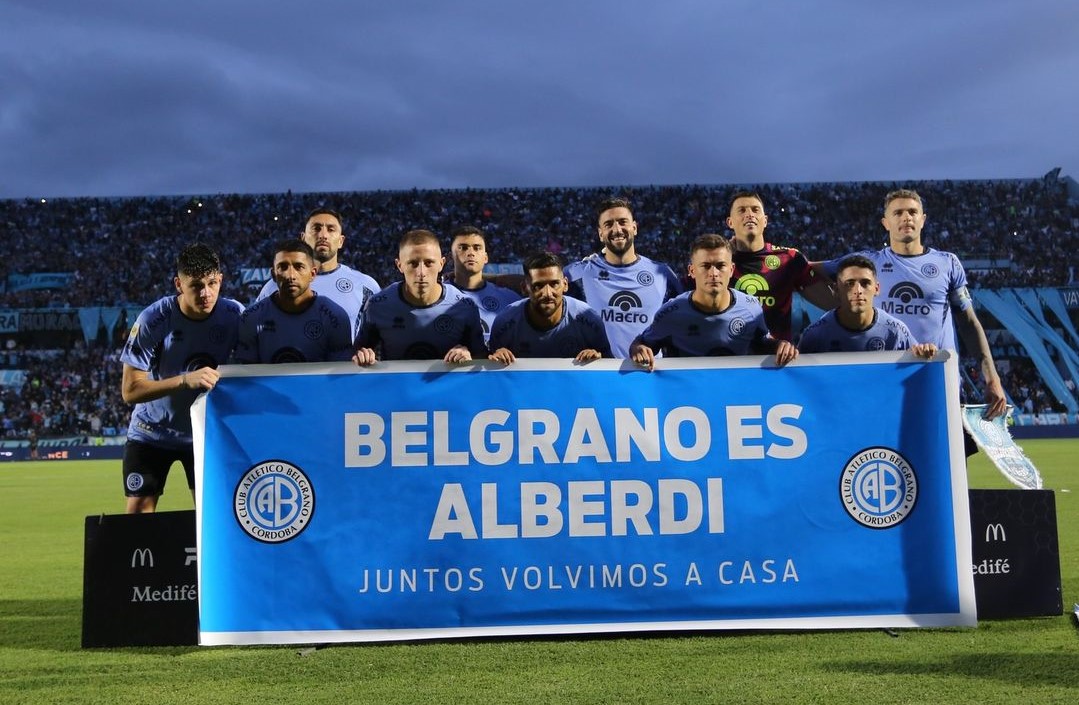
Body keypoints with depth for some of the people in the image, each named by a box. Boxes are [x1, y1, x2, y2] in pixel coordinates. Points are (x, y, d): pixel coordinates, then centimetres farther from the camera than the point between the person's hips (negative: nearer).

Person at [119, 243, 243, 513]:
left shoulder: (235, 314, -14)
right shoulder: (154, 319, -22)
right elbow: (130, 391, -25)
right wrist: (185, 380, -38)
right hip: (152, 434, -2)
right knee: (138, 513, -1)